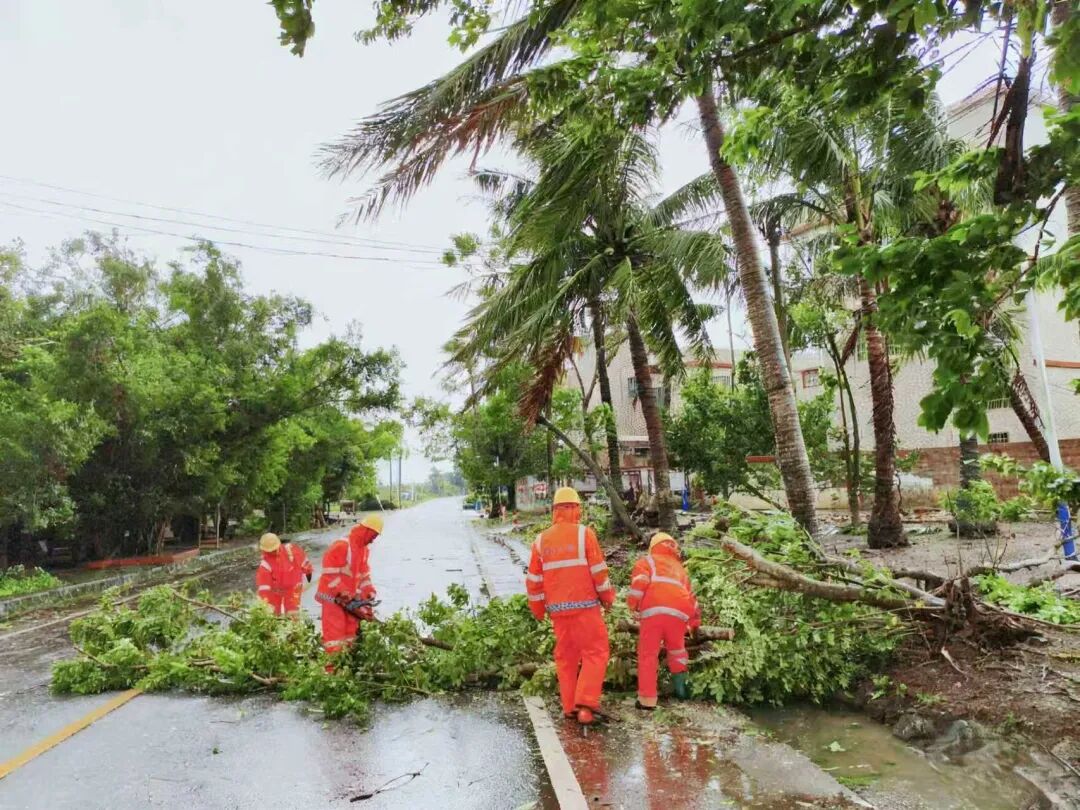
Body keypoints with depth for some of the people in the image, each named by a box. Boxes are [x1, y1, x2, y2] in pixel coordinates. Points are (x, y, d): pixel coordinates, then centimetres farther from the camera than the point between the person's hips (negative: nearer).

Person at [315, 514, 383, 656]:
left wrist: (369, 593, 1)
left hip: (350, 598, 9)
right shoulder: (341, 546, -21)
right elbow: (330, 575, -23)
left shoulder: (364, 548, 7)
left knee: (351, 631, 12)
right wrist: (345, 596, -23)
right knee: (335, 633, -7)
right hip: (333, 598, -9)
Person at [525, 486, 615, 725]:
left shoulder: (541, 540, 5)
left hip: (557, 609, 4)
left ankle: (569, 706, 18)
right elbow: (599, 571, -6)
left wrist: (537, 609, 20)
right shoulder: (584, 533, -7)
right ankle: (585, 704, -4)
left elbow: (533, 580, 8)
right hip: (585, 606, -4)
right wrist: (607, 597, 9)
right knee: (595, 653, 5)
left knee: (565, 656, 15)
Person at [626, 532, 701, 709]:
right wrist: (695, 622, 48)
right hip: (679, 613, 3)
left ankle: (647, 699, 4)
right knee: (677, 649, 27)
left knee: (648, 654, 6)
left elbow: (640, 581, 0)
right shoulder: (680, 568, 33)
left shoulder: (647, 561, 21)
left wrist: (634, 605, 4)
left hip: (654, 611, -3)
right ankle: (680, 685, 17)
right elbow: (691, 595, 37)